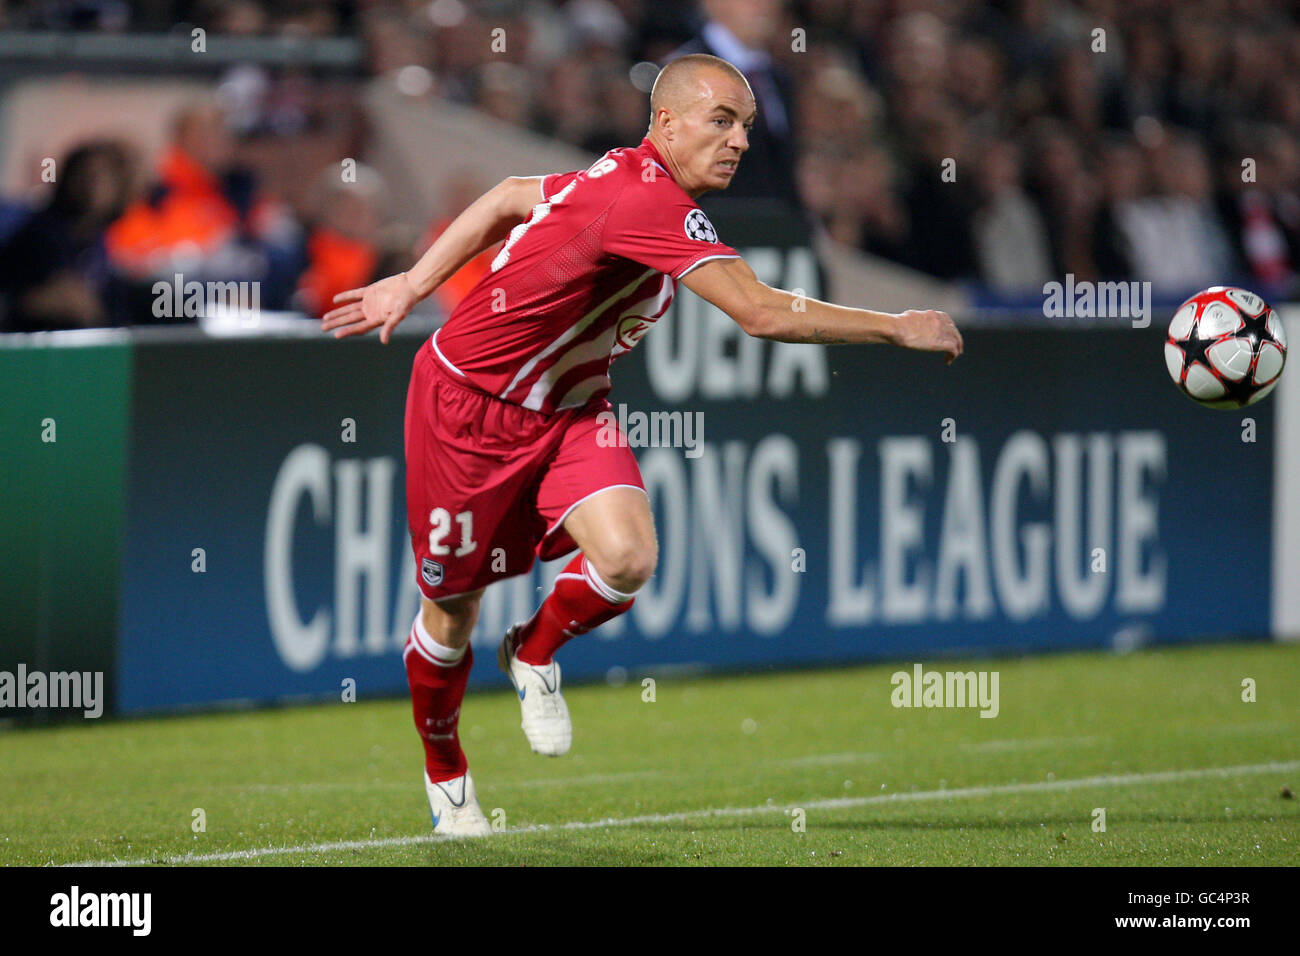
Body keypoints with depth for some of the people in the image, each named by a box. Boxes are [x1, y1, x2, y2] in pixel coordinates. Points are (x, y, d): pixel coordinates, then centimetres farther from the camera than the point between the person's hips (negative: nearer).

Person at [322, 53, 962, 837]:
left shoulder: (628, 179, -1)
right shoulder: (652, 202, -30)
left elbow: (510, 198, 13)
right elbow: (762, 313, -35)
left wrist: (415, 283, 18)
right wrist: (897, 328, -29)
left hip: (566, 409, 7)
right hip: (470, 405, -7)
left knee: (627, 558, -19)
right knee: (453, 611, 8)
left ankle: (536, 654, 11)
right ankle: (444, 771, 34)